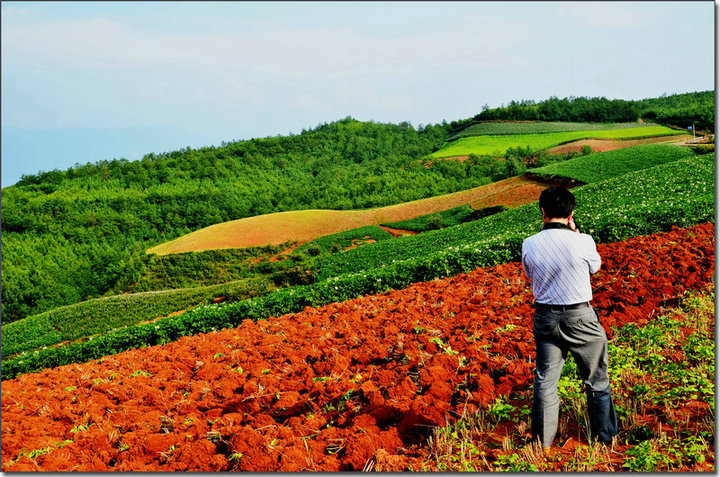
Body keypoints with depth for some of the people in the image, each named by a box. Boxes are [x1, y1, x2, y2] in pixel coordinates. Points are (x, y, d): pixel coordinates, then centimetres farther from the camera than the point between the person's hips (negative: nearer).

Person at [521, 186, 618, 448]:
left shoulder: (529, 244, -8)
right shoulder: (582, 242, -16)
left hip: (546, 318, 2)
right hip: (580, 318, -2)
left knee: (545, 381, 11)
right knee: (597, 380, 16)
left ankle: (542, 442, 19)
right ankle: (605, 437, 29)